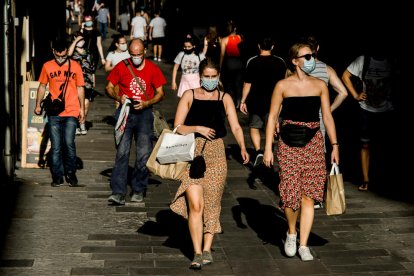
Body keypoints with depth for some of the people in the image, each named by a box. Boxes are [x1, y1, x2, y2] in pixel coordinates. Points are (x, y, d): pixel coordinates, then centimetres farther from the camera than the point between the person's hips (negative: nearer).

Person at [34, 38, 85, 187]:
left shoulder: (75, 66, 4)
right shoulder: (47, 66, 6)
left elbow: (80, 88, 9)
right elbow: (42, 86, 15)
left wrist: (82, 109, 7)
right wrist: (38, 105, 10)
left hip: (71, 113, -1)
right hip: (54, 113, 1)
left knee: (69, 143, -10)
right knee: (56, 146, 3)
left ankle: (70, 173, 9)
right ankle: (57, 176, 13)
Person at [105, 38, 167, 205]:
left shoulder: (153, 69, 2)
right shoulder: (121, 67, 2)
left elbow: (160, 93, 6)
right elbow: (109, 87, 8)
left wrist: (146, 103, -11)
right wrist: (119, 98, -12)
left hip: (144, 112, 1)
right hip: (125, 112, 0)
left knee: (144, 154, -2)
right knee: (122, 152, -8)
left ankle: (138, 190, 13)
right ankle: (118, 192, -10)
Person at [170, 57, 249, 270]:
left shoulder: (224, 98, 10)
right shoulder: (189, 96, 6)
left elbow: (235, 127, 2)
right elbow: (177, 128, 2)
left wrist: (242, 148, -14)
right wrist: (198, 128, -14)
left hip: (216, 153, 2)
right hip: (192, 153, -2)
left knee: (212, 203, 4)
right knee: (195, 204, -11)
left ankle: (207, 249, 15)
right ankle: (197, 253, -5)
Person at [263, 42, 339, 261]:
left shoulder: (320, 85, 7)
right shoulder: (283, 85, -1)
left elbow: (327, 116, 10)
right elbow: (272, 117, 0)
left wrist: (334, 146, 6)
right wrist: (268, 148, -5)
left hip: (313, 143, 2)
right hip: (289, 144, -2)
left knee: (309, 195, 1)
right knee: (291, 193, -6)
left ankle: (303, 245, 9)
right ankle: (291, 233, 23)